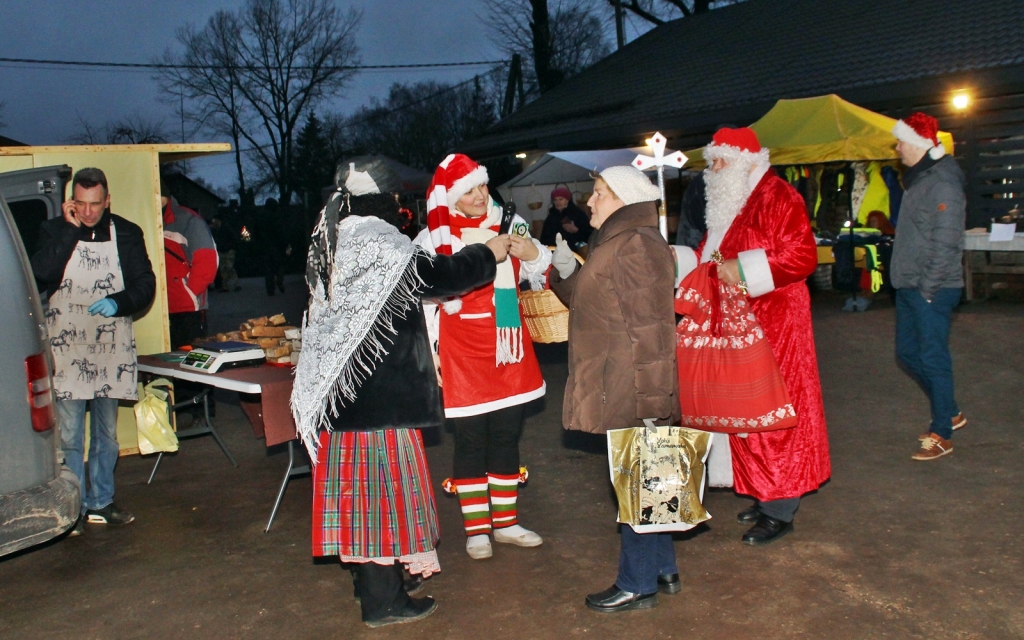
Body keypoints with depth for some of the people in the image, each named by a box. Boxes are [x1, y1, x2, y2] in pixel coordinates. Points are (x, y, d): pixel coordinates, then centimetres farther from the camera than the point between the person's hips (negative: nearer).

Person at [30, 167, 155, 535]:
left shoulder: (126, 233, 2)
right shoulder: (54, 231, 0)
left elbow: (145, 283, 0)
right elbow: (42, 274, -17)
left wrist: (118, 302, -19)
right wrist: (70, 229, -19)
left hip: (111, 349, 2)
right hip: (67, 348, -2)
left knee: (107, 433, 11)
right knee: (69, 435, -2)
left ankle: (101, 503, 23)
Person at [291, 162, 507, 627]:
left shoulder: (331, 246, 11)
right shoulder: (381, 246, -14)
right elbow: (441, 275, -10)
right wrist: (488, 254, 5)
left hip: (338, 387, 9)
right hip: (382, 391, -9)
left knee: (358, 479, 15)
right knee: (384, 481, -1)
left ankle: (371, 581, 29)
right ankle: (383, 601, 8)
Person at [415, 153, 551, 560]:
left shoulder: (510, 224, 4)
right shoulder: (433, 240, -8)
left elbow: (540, 277, 15)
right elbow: (423, 301, -5)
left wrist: (534, 256, -8)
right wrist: (430, 358, -6)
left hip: (508, 352, 5)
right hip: (463, 358, -4)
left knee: (507, 438, 13)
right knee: (470, 443, 4)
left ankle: (506, 522, 27)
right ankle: (477, 529, 18)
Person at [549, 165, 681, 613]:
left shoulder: (636, 246, -17)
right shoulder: (615, 244, 15)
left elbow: (648, 329, -21)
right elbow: (592, 303, 20)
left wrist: (649, 399, -22)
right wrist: (566, 272, 4)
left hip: (631, 391, -10)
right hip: (617, 389, 10)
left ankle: (637, 585, 13)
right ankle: (663, 570, 30)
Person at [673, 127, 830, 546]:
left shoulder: (777, 197, -13)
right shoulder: (727, 203, 15)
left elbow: (802, 255, -21)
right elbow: (711, 255, 24)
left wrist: (743, 270, -23)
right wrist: (680, 259, 9)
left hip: (773, 325, -9)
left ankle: (780, 511, 6)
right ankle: (766, 495, 24)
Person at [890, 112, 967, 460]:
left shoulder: (942, 183, -16)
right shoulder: (917, 179, 14)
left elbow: (946, 243, -20)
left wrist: (928, 288, -19)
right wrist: (910, 284, 15)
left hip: (933, 290, -10)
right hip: (909, 287, 10)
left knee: (933, 357, -3)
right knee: (907, 352, 15)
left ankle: (941, 434, 9)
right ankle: (950, 413, 31)